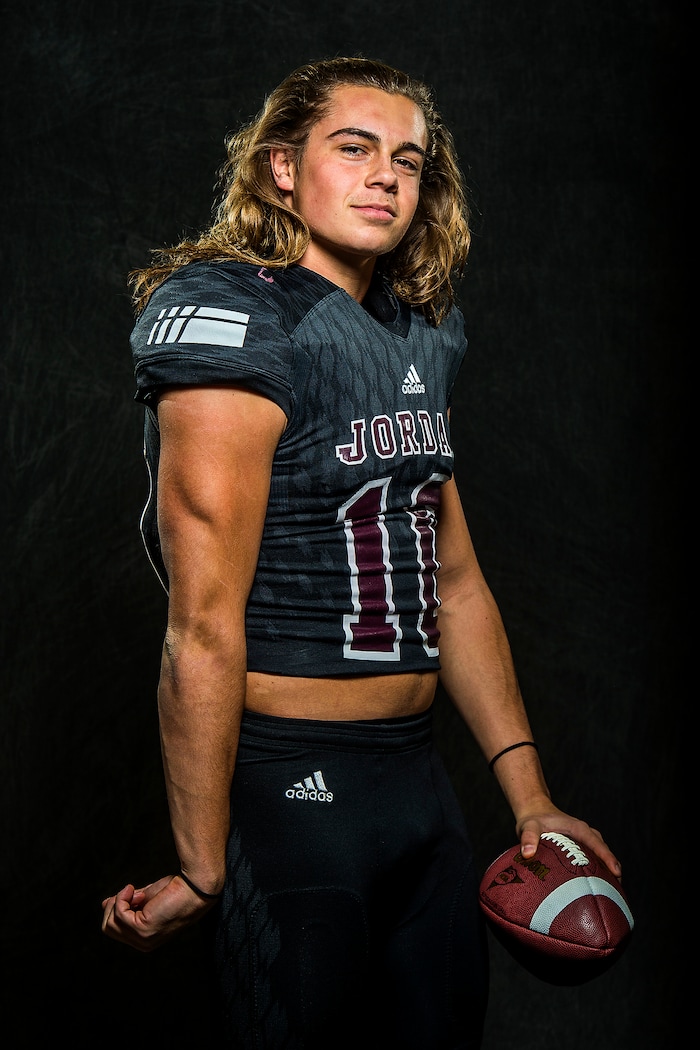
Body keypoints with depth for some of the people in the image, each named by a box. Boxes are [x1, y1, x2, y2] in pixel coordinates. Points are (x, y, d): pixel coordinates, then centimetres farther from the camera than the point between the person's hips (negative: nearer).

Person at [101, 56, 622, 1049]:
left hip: (420, 778, 8)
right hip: (289, 785, -8)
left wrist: (531, 799, 14)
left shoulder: (423, 334, 11)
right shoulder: (236, 316, -14)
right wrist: (199, 873, -18)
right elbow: (204, 630, -18)